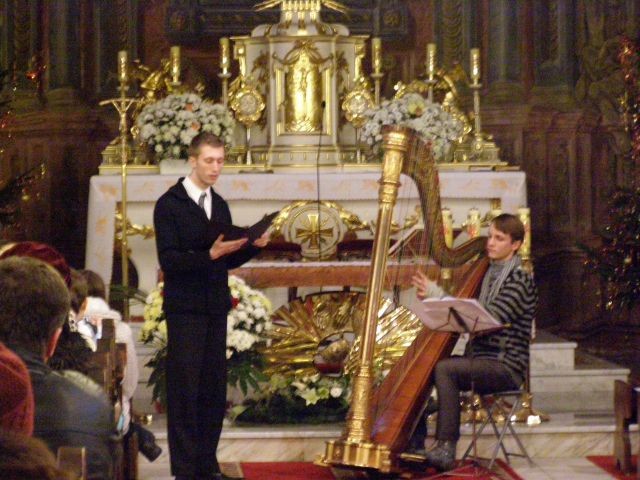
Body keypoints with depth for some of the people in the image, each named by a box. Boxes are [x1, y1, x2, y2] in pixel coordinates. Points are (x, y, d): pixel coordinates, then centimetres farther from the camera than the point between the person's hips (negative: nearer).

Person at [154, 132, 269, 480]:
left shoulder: (219, 205, 14)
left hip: (215, 310, 6)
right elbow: (168, 261, -14)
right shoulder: (169, 204, -7)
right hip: (185, 311, -6)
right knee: (184, 390, -3)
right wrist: (209, 255, -26)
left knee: (214, 389, 7)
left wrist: (253, 246, -2)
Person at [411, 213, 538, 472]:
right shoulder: (489, 274, 15)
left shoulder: (520, 280, -11)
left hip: (505, 367, -8)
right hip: (480, 360, 8)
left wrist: (437, 295, -23)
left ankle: (445, 449, -26)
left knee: (444, 369, -28)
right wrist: (431, 295, 0)